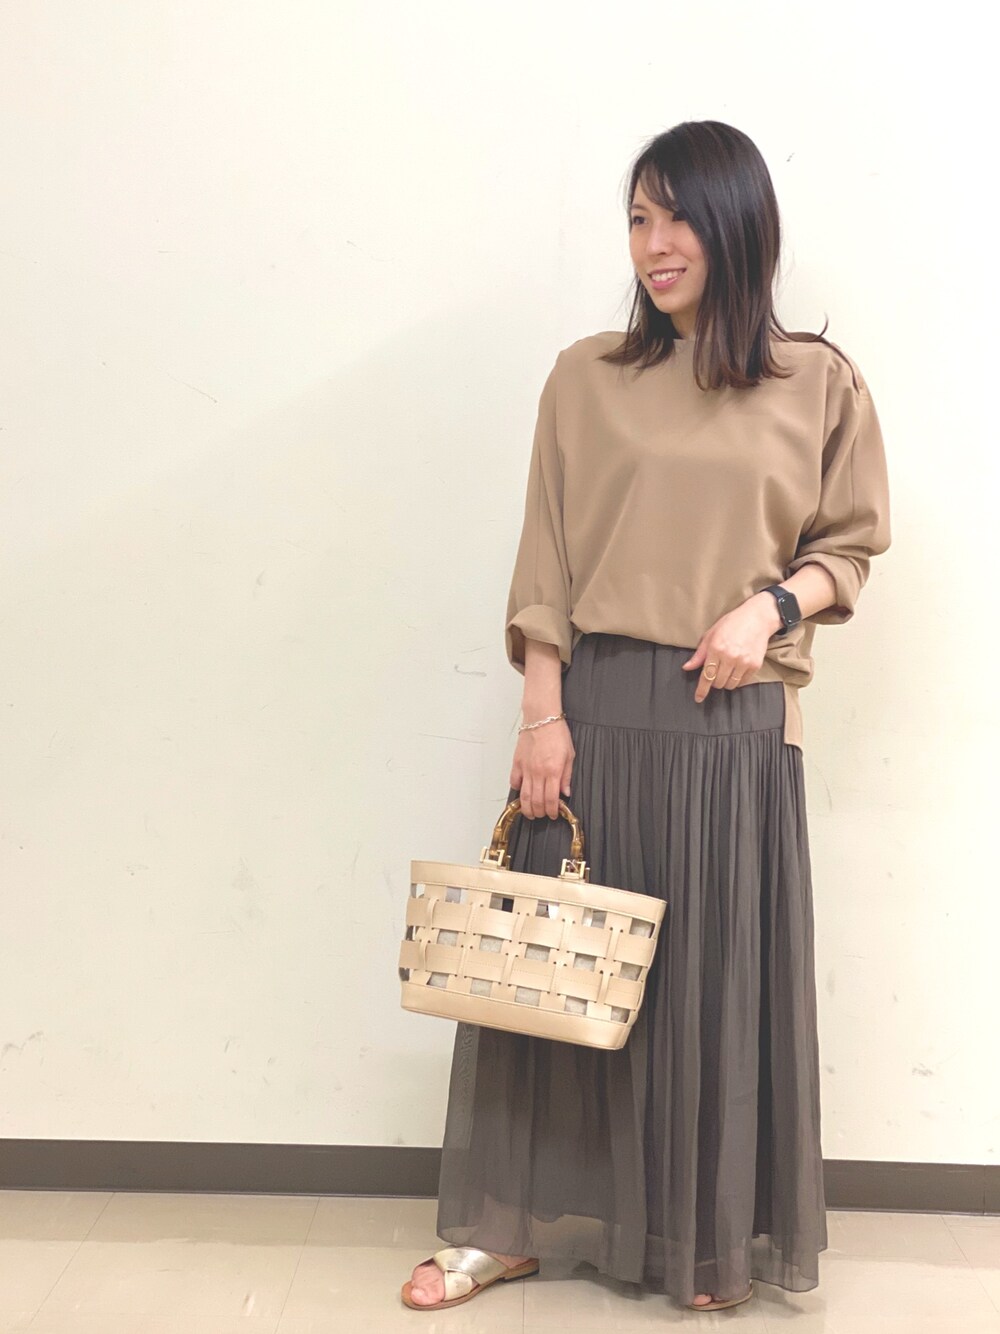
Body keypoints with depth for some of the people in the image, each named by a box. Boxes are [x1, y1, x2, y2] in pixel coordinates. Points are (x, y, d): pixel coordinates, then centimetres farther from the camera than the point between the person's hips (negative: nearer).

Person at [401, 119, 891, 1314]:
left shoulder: (818, 385, 5)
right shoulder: (586, 378, 5)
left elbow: (848, 544, 10)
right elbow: (547, 564, 2)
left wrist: (770, 603, -10)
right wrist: (543, 714, -7)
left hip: (733, 722, 0)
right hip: (595, 708, 1)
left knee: (717, 975, 7)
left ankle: (712, 1241, 28)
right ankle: (513, 1224, 24)